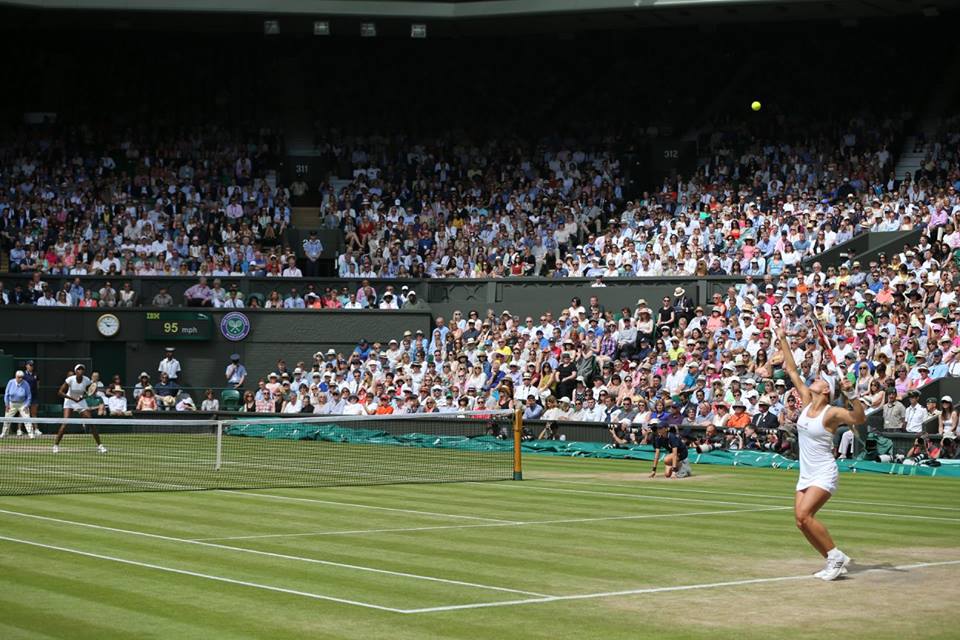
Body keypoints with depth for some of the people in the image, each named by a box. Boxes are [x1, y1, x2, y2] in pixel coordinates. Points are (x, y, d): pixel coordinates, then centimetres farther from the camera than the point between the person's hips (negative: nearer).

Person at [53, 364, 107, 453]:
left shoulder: (86, 380, -14)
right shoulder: (70, 379, -21)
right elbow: (60, 392, -21)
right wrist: (73, 398, -30)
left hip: (81, 402, 3)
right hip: (69, 402, -2)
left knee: (91, 423, -6)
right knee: (65, 423, -19)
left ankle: (99, 445, 4)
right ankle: (56, 445, -9)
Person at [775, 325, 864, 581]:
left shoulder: (832, 413, -12)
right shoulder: (807, 402, 7)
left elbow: (860, 418, -28)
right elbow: (792, 371, 11)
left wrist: (851, 394, -40)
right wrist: (783, 340, 11)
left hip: (823, 474, -7)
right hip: (806, 475, 7)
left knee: (804, 514, -22)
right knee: (802, 521, -1)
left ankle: (836, 556, -9)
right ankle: (834, 562, 10)